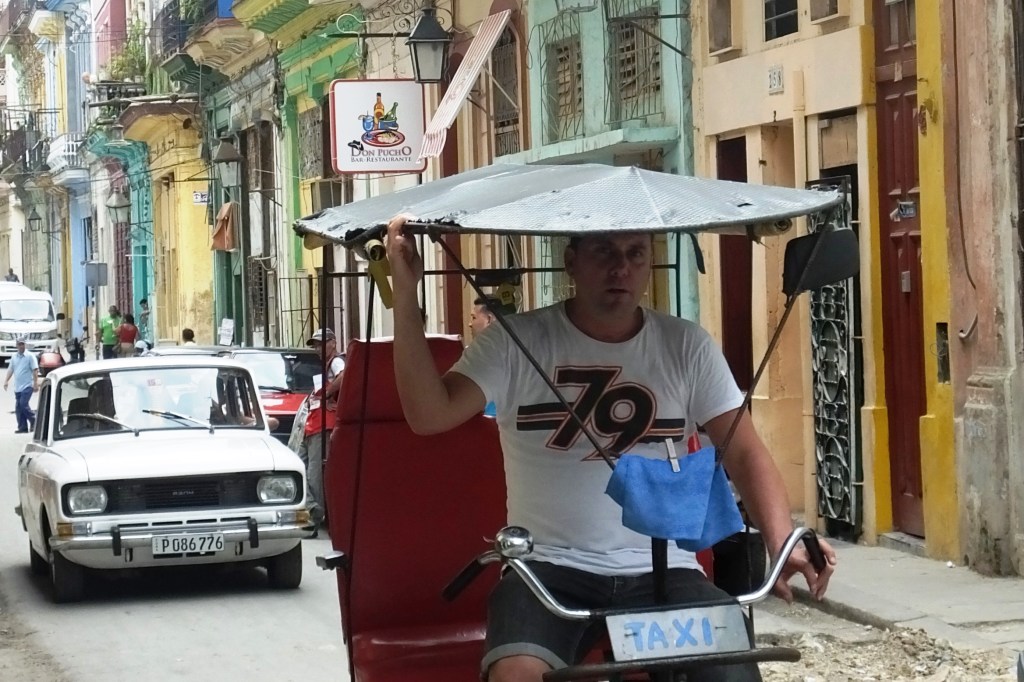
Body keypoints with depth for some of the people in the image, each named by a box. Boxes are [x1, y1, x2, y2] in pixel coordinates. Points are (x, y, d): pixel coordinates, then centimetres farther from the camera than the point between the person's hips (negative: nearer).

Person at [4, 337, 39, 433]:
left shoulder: (30, 356, -5)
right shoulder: (14, 357, 12)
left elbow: (35, 370, -9)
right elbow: (10, 369, 15)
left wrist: (35, 383, -15)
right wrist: (7, 380, 3)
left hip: (27, 386, -6)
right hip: (17, 387, 6)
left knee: (23, 404, -16)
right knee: (18, 407, 4)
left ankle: (33, 421, 3)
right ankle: (23, 427, 9)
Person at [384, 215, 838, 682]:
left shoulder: (686, 346, 6)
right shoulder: (516, 342, 0)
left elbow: (745, 453, 2)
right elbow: (430, 414, -11)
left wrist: (782, 542, -16)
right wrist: (405, 293, -17)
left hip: (661, 572, 2)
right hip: (549, 568, -2)